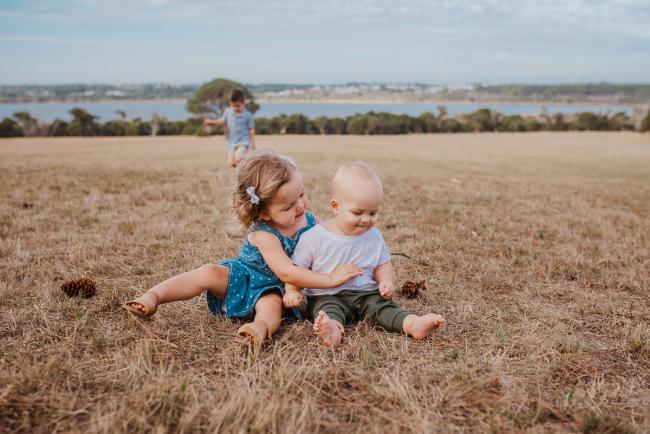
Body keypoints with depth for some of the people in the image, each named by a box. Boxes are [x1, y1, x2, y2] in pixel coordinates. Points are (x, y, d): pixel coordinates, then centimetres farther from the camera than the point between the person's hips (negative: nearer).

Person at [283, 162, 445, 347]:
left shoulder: (373, 236, 4)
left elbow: (383, 265, 13)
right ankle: (333, 327, -61)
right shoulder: (315, 237, -8)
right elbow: (297, 267, 1)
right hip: (327, 296, -3)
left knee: (383, 305, -21)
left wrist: (386, 280, -8)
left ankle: (413, 324, -41)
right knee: (329, 310, -33)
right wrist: (292, 290, -13)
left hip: (366, 293, 4)